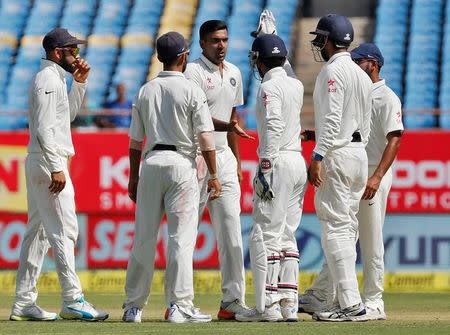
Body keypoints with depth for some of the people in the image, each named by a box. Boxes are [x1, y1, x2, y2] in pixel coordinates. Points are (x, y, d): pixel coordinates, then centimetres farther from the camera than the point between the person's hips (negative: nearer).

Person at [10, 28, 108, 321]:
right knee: (64, 230, -12)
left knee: (38, 232, 10)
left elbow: (69, 114, 28)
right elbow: (43, 127, -21)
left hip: (42, 164, 11)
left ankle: (24, 302, 10)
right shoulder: (49, 78, -13)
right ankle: (73, 300, -14)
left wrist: (80, 83, 16)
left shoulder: (54, 78, 18)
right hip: (49, 163, -11)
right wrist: (56, 168, -25)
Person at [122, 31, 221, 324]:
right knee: (181, 237, -4)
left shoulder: (145, 91, 8)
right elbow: (205, 137, -9)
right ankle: (179, 305, -8)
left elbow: (135, 140, 11)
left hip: (151, 163, 4)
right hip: (181, 163, -4)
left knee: (144, 237, 7)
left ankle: (134, 306, 10)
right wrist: (213, 175, -3)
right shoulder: (192, 91, -4)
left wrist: (134, 178, 18)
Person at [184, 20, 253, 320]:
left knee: (231, 226, 0)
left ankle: (233, 301, 0)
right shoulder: (194, 72, -8)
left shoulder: (233, 73, 15)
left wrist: (237, 161, 19)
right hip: (196, 156, -7)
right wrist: (227, 126, -33)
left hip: (224, 157, 7)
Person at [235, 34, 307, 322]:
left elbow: (274, 127, -20)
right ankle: (289, 304, 8)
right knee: (287, 236, 11)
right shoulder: (296, 85, 13)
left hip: (278, 161, -8)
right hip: (299, 161, 8)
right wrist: (270, 38, 34)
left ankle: (268, 306, -11)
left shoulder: (269, 87, -10)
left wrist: (265, 168, -22)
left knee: (265, 236, -7)